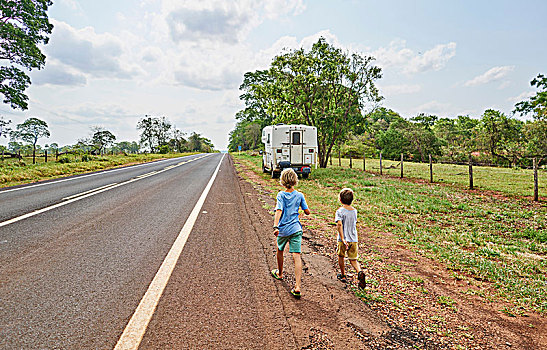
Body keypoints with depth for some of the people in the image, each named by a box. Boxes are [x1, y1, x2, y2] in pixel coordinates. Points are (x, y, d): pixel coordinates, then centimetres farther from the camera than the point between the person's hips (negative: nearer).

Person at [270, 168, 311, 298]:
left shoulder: (281, 195, -9)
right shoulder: (299, 195, -1)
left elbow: (279, 211, -22)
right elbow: (307, 212, 3)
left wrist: (275, 226, -29)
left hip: (283, 229, -1)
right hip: (296, 229, 1)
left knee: (280, 251, 24)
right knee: (296, 256, -4)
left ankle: (279, 273, 47)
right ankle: (297, 287, -11)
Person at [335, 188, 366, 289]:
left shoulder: (340, 211, -13)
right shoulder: (354, 211, 4)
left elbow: (339, 224, -26)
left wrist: (342, 239, -27)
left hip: (343, 240, -4)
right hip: (354, 239, 4)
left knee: (340, 256, 19)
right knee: (353, 259, 12)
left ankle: (343, 275, 31)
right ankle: (360, 272, -15)